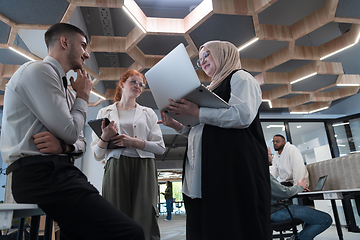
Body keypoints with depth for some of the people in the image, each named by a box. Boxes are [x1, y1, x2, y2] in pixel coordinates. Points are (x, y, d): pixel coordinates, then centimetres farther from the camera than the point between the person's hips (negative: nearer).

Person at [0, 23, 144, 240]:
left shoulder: (64, 89, 22)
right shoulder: (38, 70, -5)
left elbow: (80, 141, 18)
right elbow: (70, 132, -13)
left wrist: (64, 146, -6)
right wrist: (83, 96, 3)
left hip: (58, 172, 9)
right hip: (42, 174, -9)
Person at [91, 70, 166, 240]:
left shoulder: (148, 113, 17)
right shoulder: (105, 113, 15)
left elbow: (160, 147, 5)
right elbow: (97, 155, 11)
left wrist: (134, 142, -7)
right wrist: (105, 138, -9)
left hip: (143, 168, 1)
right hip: (115, 168, 0)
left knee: (145, 222, -6)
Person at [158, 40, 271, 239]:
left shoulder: (240, 78, 4)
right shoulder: (212, 89, 27)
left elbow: (242, 115, -16)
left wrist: (197, 112, -14)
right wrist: (177, 126, 14)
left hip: (233, 167, -8)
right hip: (207, 172, 8)